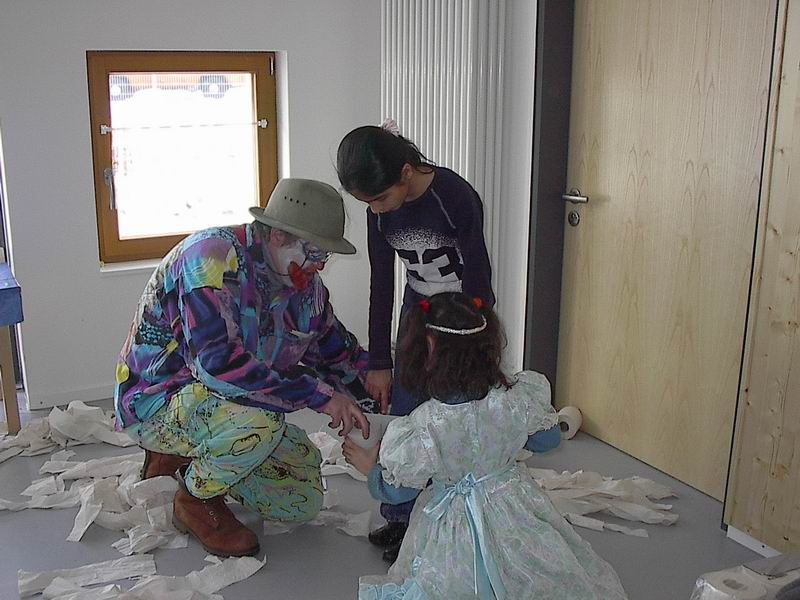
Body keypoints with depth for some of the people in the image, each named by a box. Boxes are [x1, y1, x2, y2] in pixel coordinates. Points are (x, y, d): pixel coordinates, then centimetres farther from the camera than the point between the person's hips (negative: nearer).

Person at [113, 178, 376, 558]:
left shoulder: (306, 285, -2)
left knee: (303, 502, 5)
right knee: (261, 420, -37)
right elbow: (217, 360, -38)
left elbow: (340, 353, 10)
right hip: (154, 400, -8)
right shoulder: (213, 256, -27)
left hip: (216, 402, 8)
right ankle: (196, 500, -6)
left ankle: (181, 458, 20)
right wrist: (320, 394, -37)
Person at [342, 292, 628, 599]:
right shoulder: (519, 399, -18)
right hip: (512, 503, 3)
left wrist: (371, 468, 11)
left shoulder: (425, 425, -25)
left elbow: (398, 487, -9)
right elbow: (547, 438, 2)